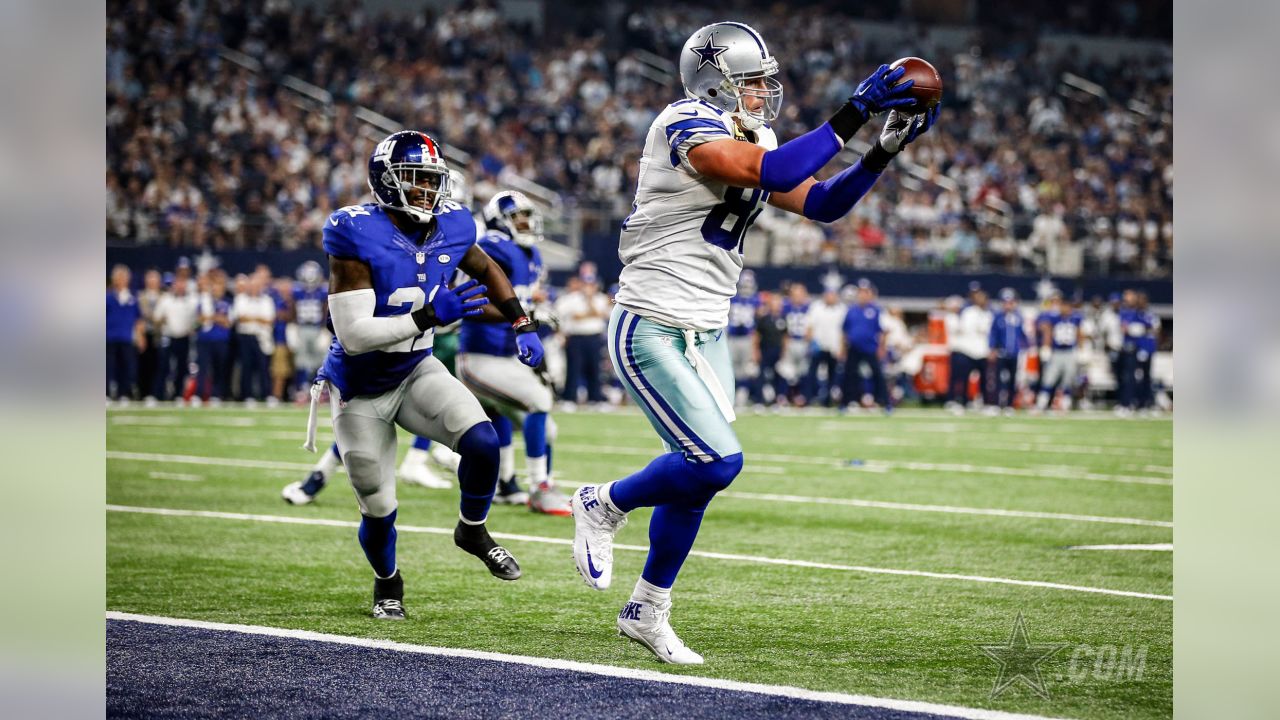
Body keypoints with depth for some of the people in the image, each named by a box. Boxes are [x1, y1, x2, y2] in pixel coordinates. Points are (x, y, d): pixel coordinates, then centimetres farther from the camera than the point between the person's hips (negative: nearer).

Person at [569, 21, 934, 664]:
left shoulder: (750, 143, 11)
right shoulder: (688, 125, -17)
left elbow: (822, 204, 11)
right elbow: (771, 172, -30)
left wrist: (885, 149, -2)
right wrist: (853, 114, -27)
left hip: (705, 337, 9)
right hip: (651, 331, -9)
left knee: (696, 476, 9)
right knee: (717, 461, -17)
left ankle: (647, 611, 23)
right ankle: (604, 506, 8)